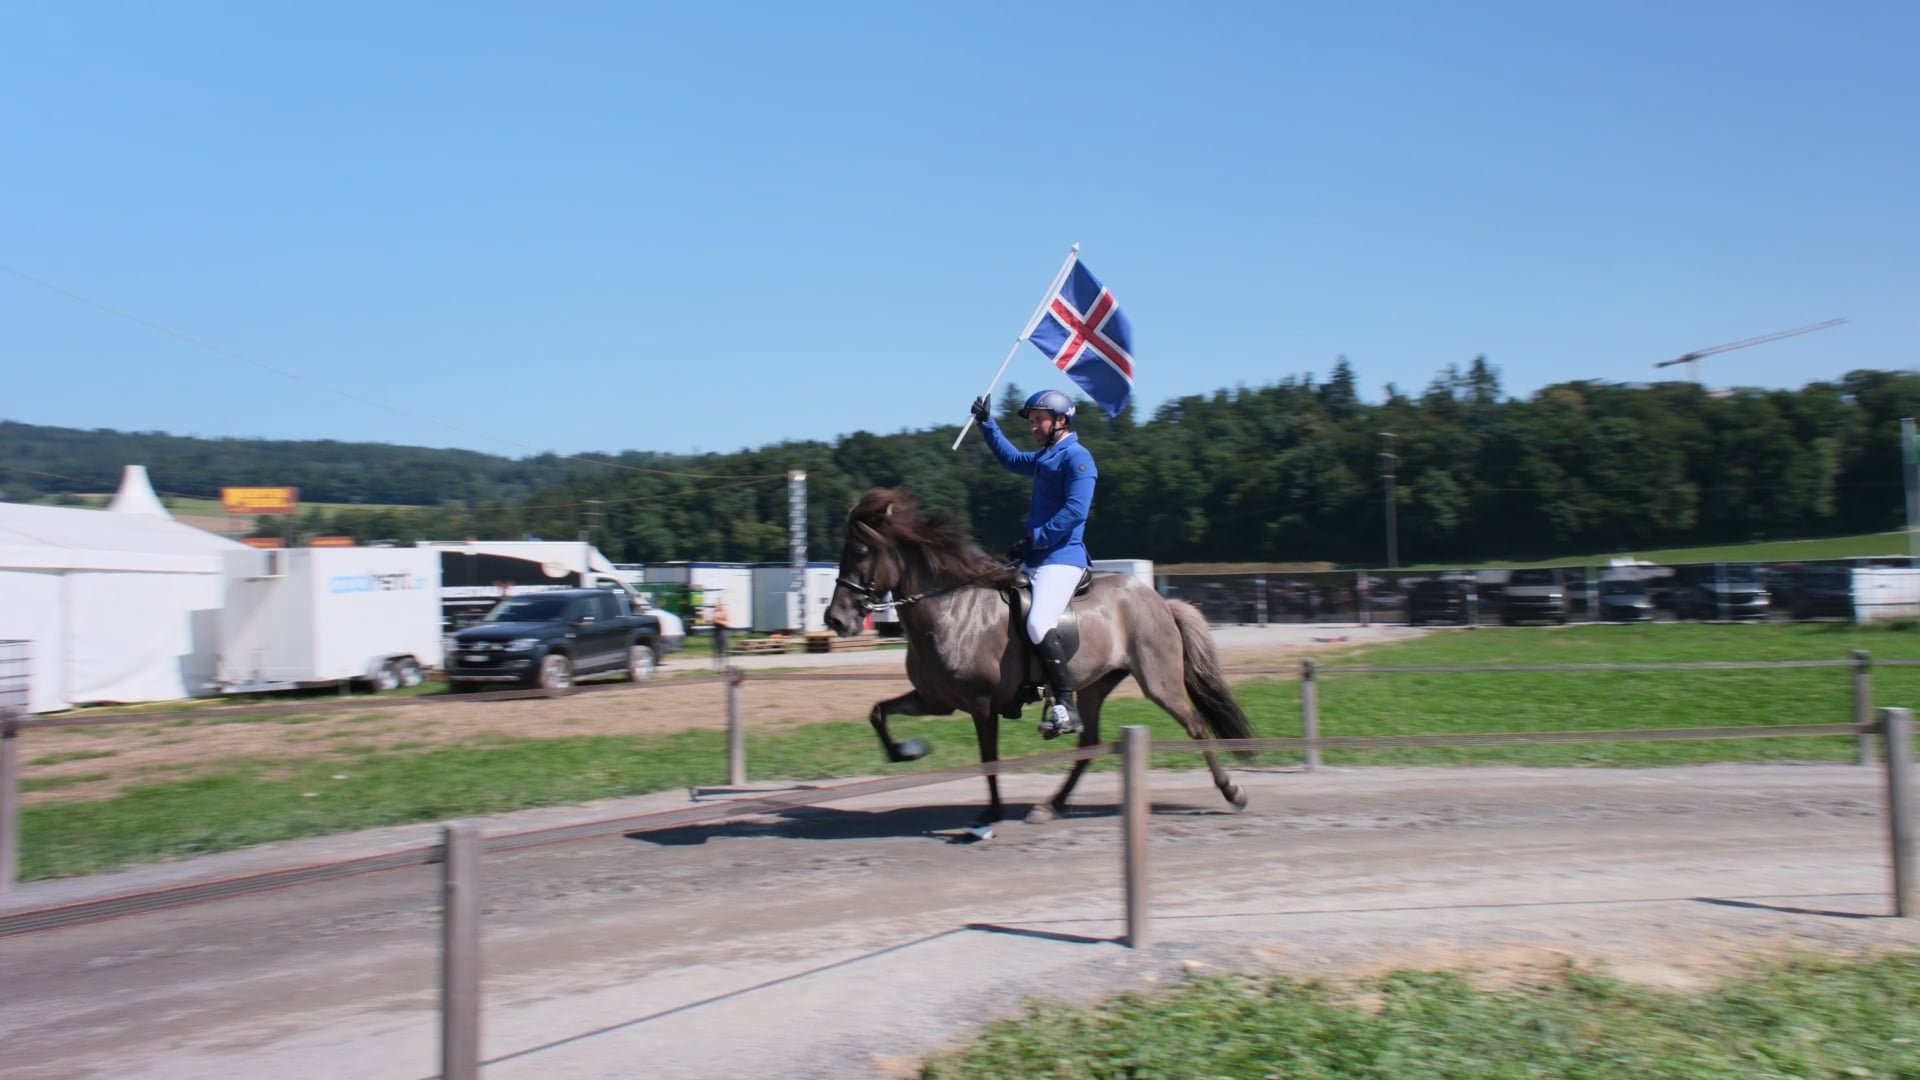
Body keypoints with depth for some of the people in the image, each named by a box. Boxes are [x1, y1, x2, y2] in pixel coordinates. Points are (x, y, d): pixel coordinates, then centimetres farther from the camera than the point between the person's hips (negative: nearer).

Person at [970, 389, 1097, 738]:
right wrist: (987, 424, 33)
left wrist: (1033, 540, -19)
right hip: (1035, 559, 11)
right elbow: (1011, 459, 39)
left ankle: (1065, 707, -22)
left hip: (1062, 558, -10)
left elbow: (1074, 512, -20)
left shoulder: (1076, 458, -9)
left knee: (1038, 624, -28)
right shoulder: (1044, 458, 19)